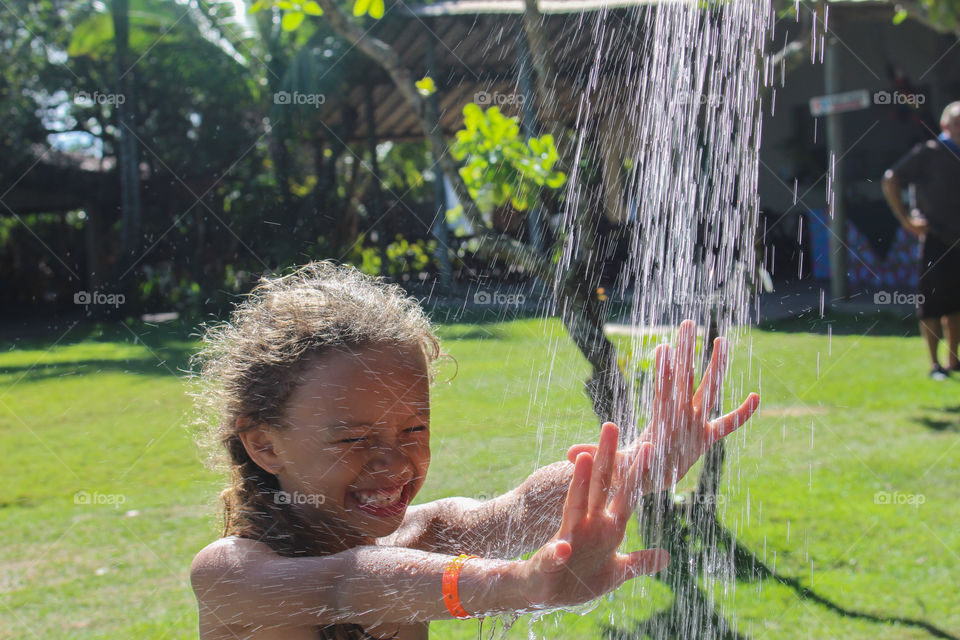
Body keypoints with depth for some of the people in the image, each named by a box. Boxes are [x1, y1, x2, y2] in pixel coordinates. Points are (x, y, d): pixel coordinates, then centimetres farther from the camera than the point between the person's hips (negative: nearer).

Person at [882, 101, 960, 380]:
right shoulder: (928, 153, -6)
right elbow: (890, 180, -10)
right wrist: (906, 219, -12)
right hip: (935, 239, -6)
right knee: (933, 303, -4)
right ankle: (935, 365, 1)